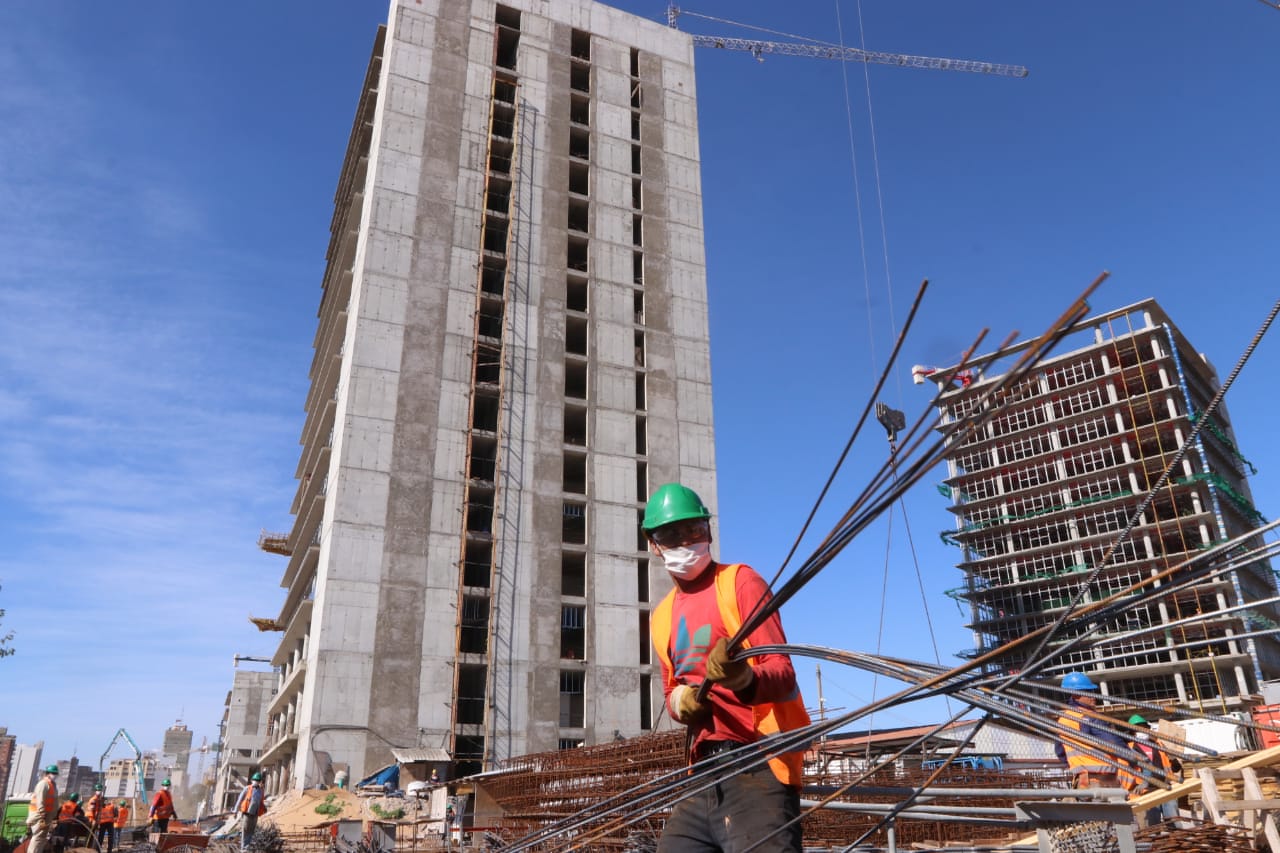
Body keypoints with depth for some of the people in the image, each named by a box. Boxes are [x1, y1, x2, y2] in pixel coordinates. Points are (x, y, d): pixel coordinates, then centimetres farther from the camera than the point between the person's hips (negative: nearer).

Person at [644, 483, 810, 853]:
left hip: (757, 767, -7)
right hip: (704, 775, 7)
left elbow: (783, 673, -11)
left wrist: (746, 680, -33)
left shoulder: (740, 582, -3)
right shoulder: (662, 616, 17)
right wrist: (679, 702, 1)